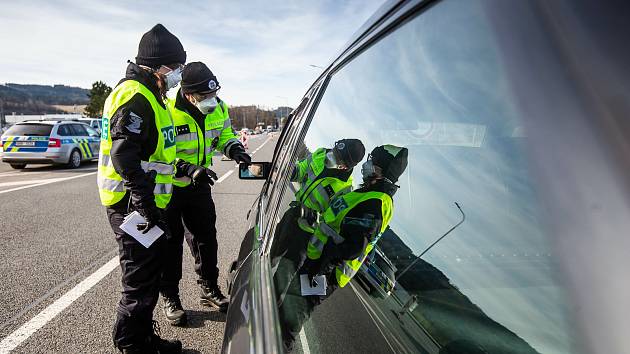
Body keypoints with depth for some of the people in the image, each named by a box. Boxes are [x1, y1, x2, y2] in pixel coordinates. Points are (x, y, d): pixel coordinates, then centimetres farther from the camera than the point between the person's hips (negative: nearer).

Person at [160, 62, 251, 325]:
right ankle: (169, 298, 22)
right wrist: (189, 169, -37)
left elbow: (225, 134, 11)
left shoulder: (218, 108, -6)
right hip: (168, 187, -5)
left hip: (198, 185, 6)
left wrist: (234, 148, -11)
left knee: (206, 236, 13)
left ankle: (209, 289, 31)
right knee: (170, 242, 4)